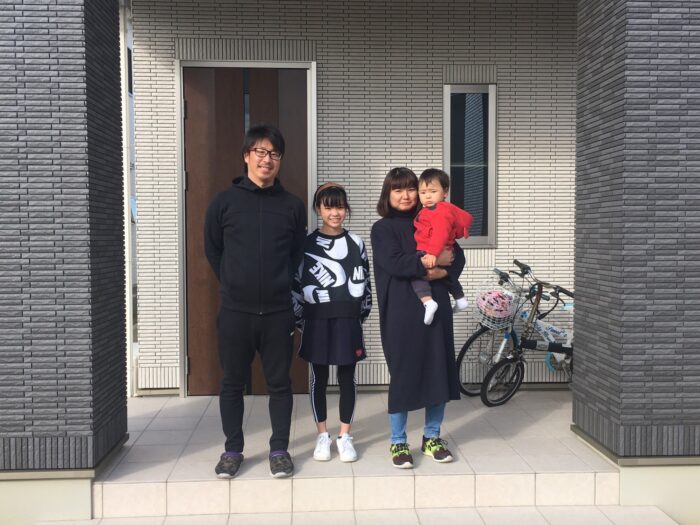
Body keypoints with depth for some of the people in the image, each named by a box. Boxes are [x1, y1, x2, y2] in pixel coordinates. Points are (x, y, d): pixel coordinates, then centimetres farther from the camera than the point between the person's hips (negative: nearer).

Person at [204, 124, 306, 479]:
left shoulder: (292, 206, 4)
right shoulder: (224, 202, 1)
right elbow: (212, 250, 10)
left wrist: (279, 286, 9)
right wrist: (234, 284, 11)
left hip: (278, 311, 1)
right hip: (235, 311, 0)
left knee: (279, 383, 9)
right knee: (233, 383, 10)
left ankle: (279, 450, 22)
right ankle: (233, 450, 25)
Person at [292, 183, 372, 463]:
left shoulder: (355, 243, 3)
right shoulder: (307, 244, 0)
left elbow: (364, 284, 7)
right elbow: (296, 284, 1)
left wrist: (360, 315, 5)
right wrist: (300, 319, -2)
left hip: (347, 320, 1)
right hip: (317, 320, 0)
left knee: (347, 377, 6)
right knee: (319, 378, 8)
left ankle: (345, 436, 18)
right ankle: (322, 436, 21)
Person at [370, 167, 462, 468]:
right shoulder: (382, 229, 3)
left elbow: (457, 257, 9)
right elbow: (394, 263, -14)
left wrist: (443, 271, -11)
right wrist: (433, 260, -15)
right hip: (401, 312, -4)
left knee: (439, 371, 7)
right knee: (403, 374, 0)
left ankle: (431, 437, 24)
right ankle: (398, 443, 15)